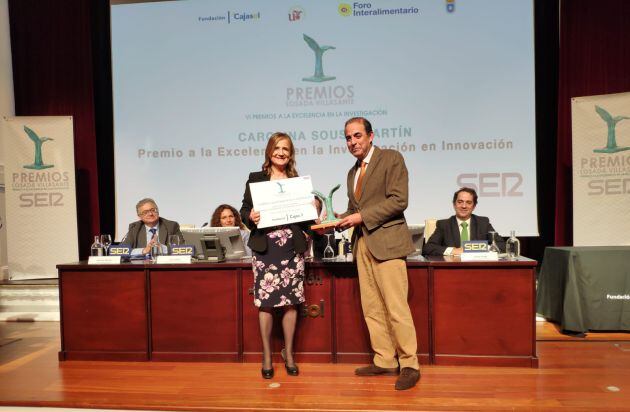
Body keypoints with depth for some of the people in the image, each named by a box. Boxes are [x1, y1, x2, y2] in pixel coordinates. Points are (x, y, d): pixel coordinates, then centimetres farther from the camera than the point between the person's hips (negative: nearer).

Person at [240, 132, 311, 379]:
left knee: (291, 302, 5)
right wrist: (250, 217, -19)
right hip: (265, 249, -1)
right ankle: (266, 357, 19)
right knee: (265, 303, 2)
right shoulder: (255, 179, 5)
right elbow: (244, 210, 1)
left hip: (292, 248, 2)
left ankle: (289, 355, 23)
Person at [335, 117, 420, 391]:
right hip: (363, 244, 7)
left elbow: (399, 200, -12)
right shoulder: (353, 172, 21)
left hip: (386, 241, -7)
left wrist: (362, 216, -14)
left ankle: (409, 365, 7)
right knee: (371, 309, 8)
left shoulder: (391, 158, -1)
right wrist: (337, 220, 6)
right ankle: (384, 361, 19)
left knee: (396, 307, -6)